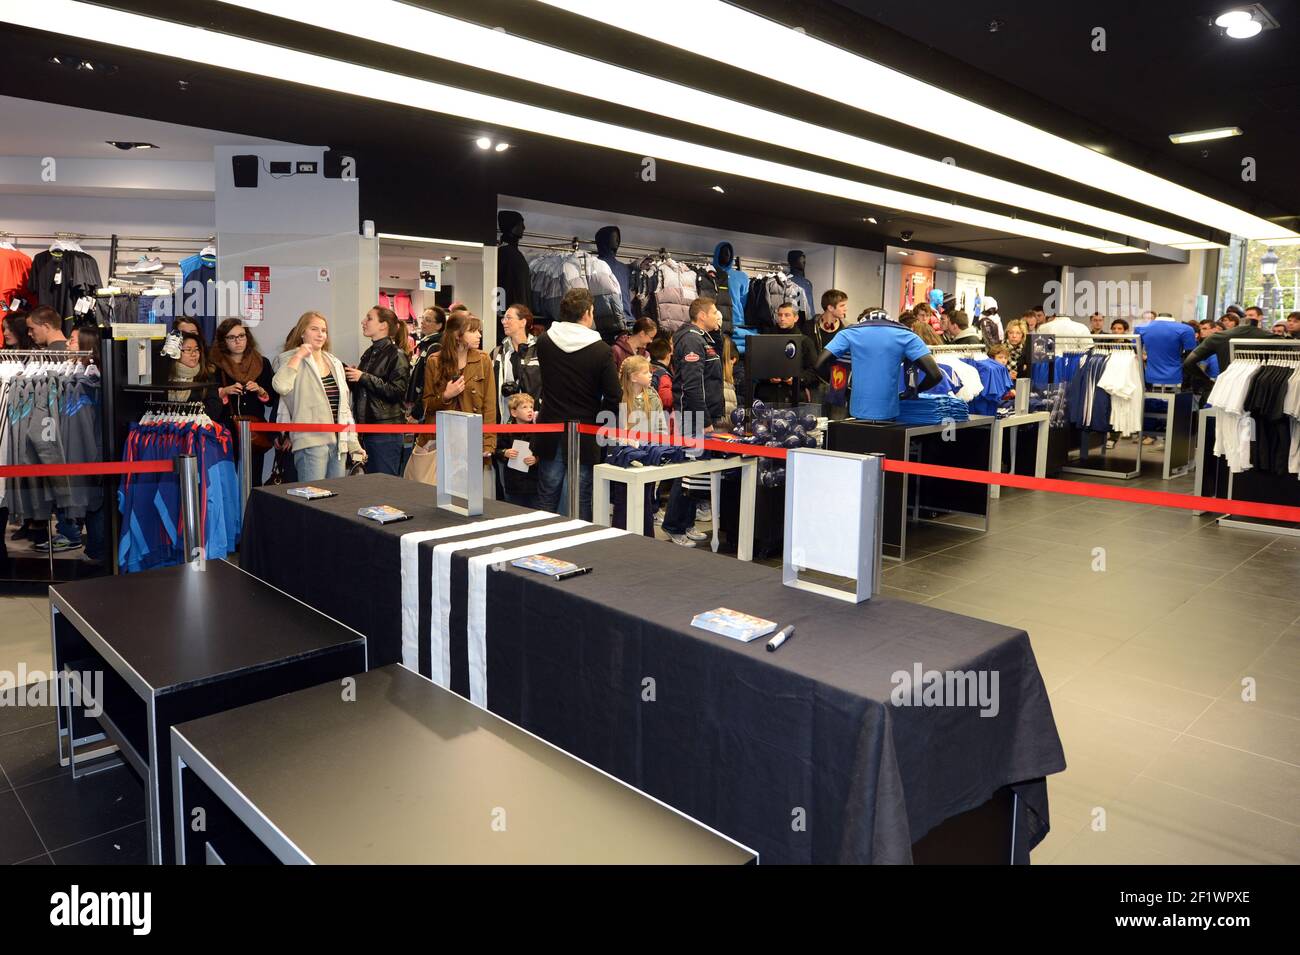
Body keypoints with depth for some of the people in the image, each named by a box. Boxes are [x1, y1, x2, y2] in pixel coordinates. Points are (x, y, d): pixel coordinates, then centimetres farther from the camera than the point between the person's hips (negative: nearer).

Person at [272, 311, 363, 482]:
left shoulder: (335, 363, 16)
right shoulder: (292, 361, 0)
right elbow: (280, 386, -23)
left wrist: (353, 443, 14)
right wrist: (298, 356, -13)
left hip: (339, 442, 6)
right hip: (311, 441, -6)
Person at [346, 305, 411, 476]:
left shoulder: (397, 355, -8)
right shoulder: (369, 353, 15)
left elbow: (397, 392, -19)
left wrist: (364, 377, -17)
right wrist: (351, 375, 6)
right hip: (366, 427, 8)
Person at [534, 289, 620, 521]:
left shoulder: (544, 342, 0)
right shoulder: (601, 350, -11)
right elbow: (613, 400, -12)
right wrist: (595, 416, 3)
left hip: (550, 438, 3)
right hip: (584, 438, -3)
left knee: (546, 507, 14)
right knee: (577, 511, 5)